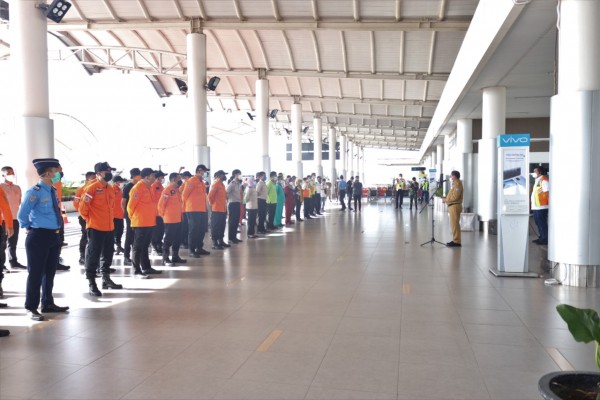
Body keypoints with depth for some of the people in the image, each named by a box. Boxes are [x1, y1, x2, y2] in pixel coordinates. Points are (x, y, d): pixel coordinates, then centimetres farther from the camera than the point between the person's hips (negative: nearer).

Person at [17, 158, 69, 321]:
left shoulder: (52, 191, 10)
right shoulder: (35, 192, -17)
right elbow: (22, 215, -15)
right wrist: (28, 228, 1)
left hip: (54, 236, 8)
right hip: (39, 237, -8)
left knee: (50, 272, 17)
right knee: (36, 273, 0)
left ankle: (48, 303, 30)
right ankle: (31, 308, 12)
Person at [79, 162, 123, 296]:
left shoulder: (110, 189, 12)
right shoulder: (91, 188, -12)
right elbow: (83, 206, -12)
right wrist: (89, 219, -1)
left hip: (109, 228, 8)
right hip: (95, 228, -8)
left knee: (108, 255, 15)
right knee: (93, 255, -2)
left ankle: (106, 279, 27)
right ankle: (91, 283, 3)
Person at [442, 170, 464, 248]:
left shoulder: (457, 184, -14)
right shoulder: (455, 184, 18)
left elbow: (454, 197, -21)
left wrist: (445, 200, -13)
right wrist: (446, 198, 10)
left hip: (455, 206, -10)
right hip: (453, 206, 10)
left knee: (455, 224, -9)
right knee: (454, 224, 12)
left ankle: (457, 242, -8)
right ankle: (455, 240, 17)